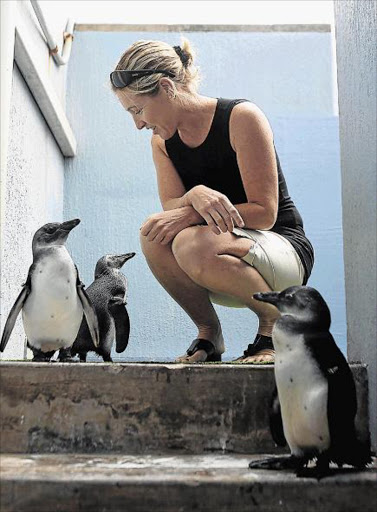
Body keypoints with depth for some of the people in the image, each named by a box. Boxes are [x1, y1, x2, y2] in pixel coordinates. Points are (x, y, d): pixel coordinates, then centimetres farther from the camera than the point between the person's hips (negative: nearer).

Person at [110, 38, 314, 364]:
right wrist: (195, 196, -31)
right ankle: (209, 333, -5)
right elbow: (171, 207, -8)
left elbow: (264, 212, -19)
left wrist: (190, 214, -27)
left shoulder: (241, 117, -14)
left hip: (282, 247, -5)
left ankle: (274, 319, -9)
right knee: (155, 233, -24)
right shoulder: (162, 141, 5)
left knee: (192, 244, -34)